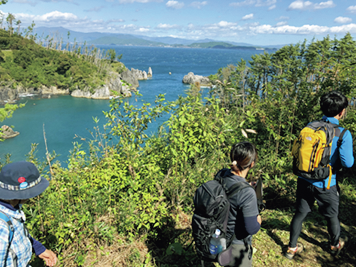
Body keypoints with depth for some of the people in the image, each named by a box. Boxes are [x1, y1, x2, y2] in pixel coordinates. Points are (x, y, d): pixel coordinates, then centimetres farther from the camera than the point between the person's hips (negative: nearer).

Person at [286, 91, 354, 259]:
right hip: (325, 185, -3)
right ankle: (335, 246, 45)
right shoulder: (343, 134, -17)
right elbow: (347, 163, -17)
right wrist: (350, 152, 3)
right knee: (332, 216, 21)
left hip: (304, 181, 4)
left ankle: (292, 248, 26)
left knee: (300, 214, 16)